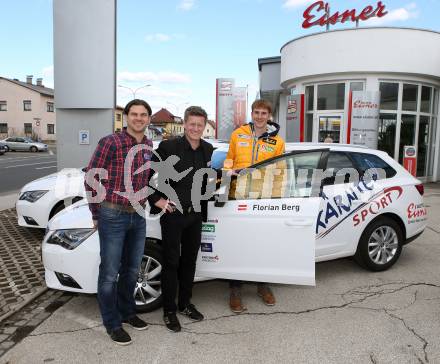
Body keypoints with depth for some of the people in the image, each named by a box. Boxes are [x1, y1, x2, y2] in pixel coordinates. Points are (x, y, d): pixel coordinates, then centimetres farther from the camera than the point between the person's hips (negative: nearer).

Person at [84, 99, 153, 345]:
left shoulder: (149, 146, 6)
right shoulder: (110, 143, -11)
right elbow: (91, 179, -7)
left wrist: (142, 204, 12)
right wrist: (96, 214, -2)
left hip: (138, 216, 6)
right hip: (113, 216, -6)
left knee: (131, 270, 18)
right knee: (110, 273, 4)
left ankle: (127, 312, 37)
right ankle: (113, 324, 21)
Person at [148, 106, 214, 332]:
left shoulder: (208, 150, 5)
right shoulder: (168, 147, -11)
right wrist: (157, 200, -11)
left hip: (195, 214, 5)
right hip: (172, 213, -5)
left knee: (189, 261, 17)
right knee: (171, 262, 6)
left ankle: (185, 304, 34)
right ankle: (169, 311, 22)